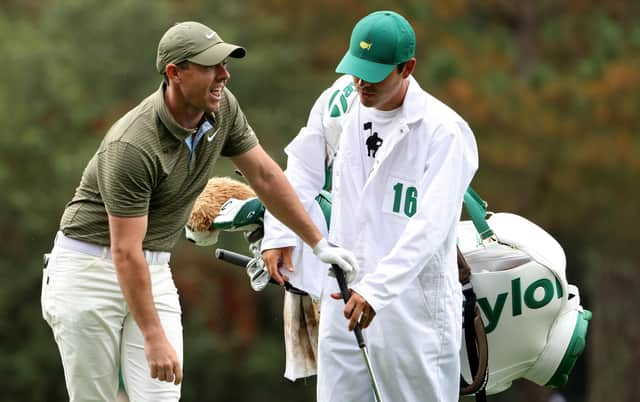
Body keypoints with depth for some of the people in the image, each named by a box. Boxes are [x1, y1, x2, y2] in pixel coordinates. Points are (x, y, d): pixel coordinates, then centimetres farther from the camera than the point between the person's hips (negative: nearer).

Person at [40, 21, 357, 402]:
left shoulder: (223, 108, -7)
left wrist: (320, 243, 11)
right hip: (90, 267, -6)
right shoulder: (133, 146, -28)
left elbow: (265, 175, 8)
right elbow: (125, 253, -26)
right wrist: (154, 339, -26)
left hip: (155, 270, 6)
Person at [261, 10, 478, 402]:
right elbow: (302, 168, 17)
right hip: (343, 296, 6)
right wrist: (279, 234, 6)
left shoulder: (444, 132, -16)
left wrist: (376, 289, -32)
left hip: (413, 303, -6)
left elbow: (430, 226, -24)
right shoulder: (340, 101, 3)